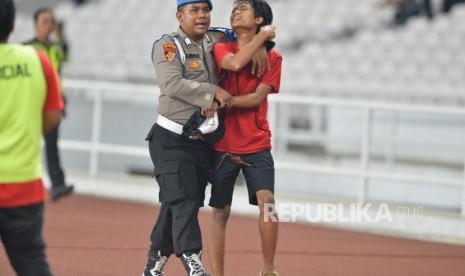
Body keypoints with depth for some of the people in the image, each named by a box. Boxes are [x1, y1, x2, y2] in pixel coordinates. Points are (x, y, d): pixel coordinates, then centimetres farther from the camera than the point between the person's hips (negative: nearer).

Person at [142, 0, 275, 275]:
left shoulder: (218, 40, 10)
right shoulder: (168, 46, -7)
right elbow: (173, 85, -21)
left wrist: (258, 47, 2)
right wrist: (214, 92, -23)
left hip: (204, 140, 6)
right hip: (171, 139, -6)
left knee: (186, 202, 9)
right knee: (182, 200, -16)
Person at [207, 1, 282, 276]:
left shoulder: (272, 57, 2)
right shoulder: (222, 48, 4)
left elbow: (257, 97, -9)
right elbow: (235, 63, -20)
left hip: (257, 145, -1)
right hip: (223, 145, 1)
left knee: (267, 200, -19)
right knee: (220, 211, 3)